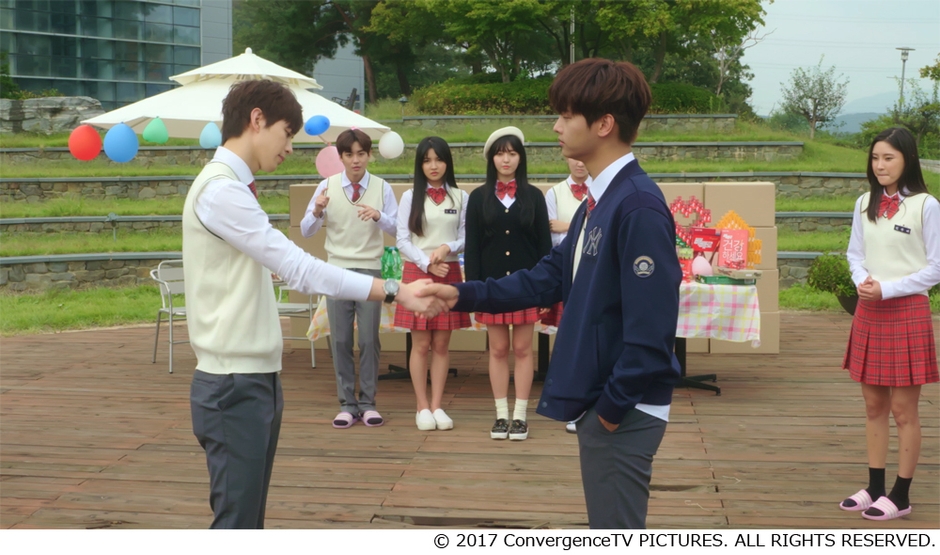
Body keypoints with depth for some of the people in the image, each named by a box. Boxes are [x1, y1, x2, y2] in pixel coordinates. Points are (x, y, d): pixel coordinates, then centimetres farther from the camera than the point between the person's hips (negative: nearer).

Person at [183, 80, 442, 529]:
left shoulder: (233, 188, 14)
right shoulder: (220, 190, -17)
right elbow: (300, 269, -24)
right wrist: (394, 291, -23)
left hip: (255, 379, 10)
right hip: (234, 386, -10)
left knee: (248, 521, 14)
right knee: (236, 524, -7)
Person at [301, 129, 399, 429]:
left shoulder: (382, 188, 1)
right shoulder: (327, 186, 2)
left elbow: (396, 229, -6)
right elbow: (306, 231, 2)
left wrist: (378, 216, -25)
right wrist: (317, 211, -18)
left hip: (370, 270, -1)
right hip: (337, 269, 1)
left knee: (369, 339, 1)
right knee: (340, 339, 3)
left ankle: (368, 403, 11)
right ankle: (347, 404, 12)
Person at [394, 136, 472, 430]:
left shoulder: (460, 197, 7)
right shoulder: (410, 197, 4)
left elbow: (465, 238, 5)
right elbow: (403, 240, -1)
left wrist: (447, 247, -15)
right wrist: (427, 263, -12)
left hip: (449, 273, 1)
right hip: (417, 272, -1)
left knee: (442, 344, 3)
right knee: (421, 344, 0)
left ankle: (437, 406, 9)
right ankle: (422, 407, 7)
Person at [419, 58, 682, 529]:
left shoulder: (639, 207, -21)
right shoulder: (599, 200, 11)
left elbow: (650, 325, -23)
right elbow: (552, 277, 15)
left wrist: (615, 404, -17)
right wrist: (465, 295, 9)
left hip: (622, 411, -10)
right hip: (598, 401, 10)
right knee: (609, 528, 19)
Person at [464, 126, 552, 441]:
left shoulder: (533, 196, 2)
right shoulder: (479, 197, 3)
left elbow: (544, 245, 1)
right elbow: (472, 247, 1)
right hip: (493, 282, 1)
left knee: (522, 349, 4)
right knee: (498, 350, 6)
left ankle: (520, 415, 11)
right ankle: (502, 415, 14)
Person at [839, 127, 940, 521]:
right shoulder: (865, 204, 6)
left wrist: (887, 289, -15)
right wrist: (862, 280, -8)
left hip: (907, 313, -5)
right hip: (869, 313, 5)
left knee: (903, 410, 2)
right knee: (874, 406, 12)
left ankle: (901, 496, 12)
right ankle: (875, 487, 23)